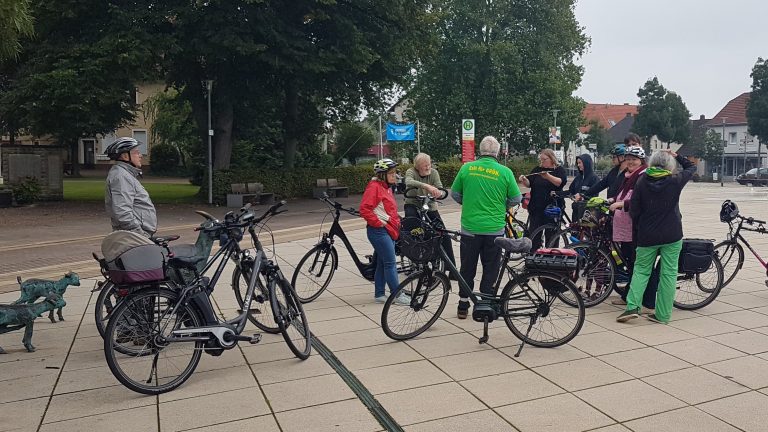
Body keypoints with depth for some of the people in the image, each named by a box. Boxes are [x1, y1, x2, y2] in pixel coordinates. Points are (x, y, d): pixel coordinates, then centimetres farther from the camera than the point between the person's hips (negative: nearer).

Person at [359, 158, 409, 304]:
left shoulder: (387, 187, 17)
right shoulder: (374, 187, -13)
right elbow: (364, 209, -22)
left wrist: (396, 221, 18)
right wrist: (378, 222, -18)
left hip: (389, 231, 10)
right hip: (379, 231, -10)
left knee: (382, 263, 12)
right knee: (390, 263, -7)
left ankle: (379, 295, 19)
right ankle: (397, 295, -1)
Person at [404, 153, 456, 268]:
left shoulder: (433, 172, -7)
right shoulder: (411, 172, -14)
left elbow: (440, 190, -16)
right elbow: (409, 182, -38)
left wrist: (439, 193, -42)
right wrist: (427, 186, -54)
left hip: (430, 207, 2)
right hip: (413, 205, -2)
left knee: (444, 235, -7)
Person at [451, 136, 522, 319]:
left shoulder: (467, 168, -3)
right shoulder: (505, 172, -6)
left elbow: (455, 194, 6)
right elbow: (516, 199, 1)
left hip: (470, 227, 1)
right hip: (494, 228, -1)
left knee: (467, 269, 13)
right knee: (491, 270, 12)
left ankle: (463, 306, 21)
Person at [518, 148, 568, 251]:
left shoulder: (559, 170, 2)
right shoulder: (537, 170, 12)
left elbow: (561, 182, -16)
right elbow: (529, 183, 5)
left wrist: (548, 176, -31)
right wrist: (524, 180, -17)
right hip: (536, 208, 3)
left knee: (551, 236, 5)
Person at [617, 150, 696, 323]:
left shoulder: (642, 182, -3)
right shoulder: (675, 181, -4)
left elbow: (633, 210, -2)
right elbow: (691, 167, 15)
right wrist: (677, 156, 21)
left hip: (647, 237, 1)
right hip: (672, 237, 0)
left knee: (641, 270, 10)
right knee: (668, 273, 5)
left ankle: (632, 306, -5)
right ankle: (663, 315, 6)